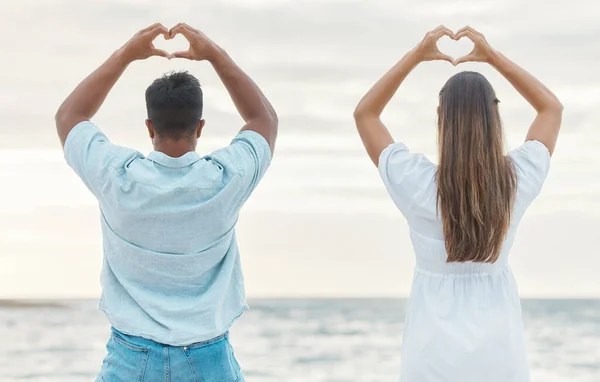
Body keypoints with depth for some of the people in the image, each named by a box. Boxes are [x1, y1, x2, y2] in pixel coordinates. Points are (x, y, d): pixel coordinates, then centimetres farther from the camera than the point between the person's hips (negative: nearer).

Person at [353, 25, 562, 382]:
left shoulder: (418, 183, -14)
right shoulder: (516, 181, -10)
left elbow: (365, 113, 3)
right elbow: (552, 108, 9)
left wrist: (415, 56, 2)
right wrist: (493, 56, 7)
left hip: (435, 349, -1)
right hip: (499, 346, 1)